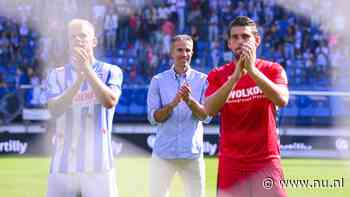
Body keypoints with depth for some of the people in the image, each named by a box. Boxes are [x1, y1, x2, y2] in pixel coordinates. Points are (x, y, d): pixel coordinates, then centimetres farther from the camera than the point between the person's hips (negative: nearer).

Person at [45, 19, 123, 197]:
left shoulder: (110, 71, 6)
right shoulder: (57, 75, 10)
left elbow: (109, 102, -13)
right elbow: (55, 111, -7)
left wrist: (87, 69, -14)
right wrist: (79, 78, -16)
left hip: (98, 164, -1)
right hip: (63, 166, 2)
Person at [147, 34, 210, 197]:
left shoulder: (202, 80, 3)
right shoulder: (158, 80, 3)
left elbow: (206, 116, -6)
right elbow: (154, 118, -4)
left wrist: (189, 100, -24)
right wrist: (173, 103, -21)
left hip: (192, 153, 0)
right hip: (164, 153, 0)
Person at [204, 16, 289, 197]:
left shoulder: (272, 70, 2)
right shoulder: (217, 75, 4)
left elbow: (282, 100, -17)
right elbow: (209, 109, -13)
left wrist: (252, 70, -23)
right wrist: (235, 76, -22)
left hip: (266, 161, -1)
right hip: (231, 163, 1)